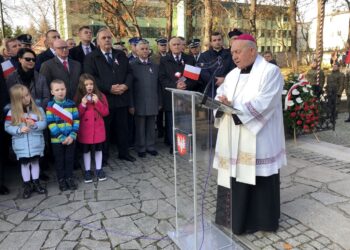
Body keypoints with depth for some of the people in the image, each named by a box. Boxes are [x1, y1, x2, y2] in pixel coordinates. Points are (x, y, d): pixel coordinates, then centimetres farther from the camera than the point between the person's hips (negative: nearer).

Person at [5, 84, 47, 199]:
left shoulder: (38, 109, -3)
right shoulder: (12, 113, -4)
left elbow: (44, 123, -6)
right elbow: (7, 127, -2)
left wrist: (35, 124, -25)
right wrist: (19, 130, -18)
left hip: (36, 144, 1)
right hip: (21, 145, 0)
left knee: (35, 162, 13)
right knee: (24, 164, 10)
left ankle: (36, 183, 26)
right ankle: (27, 186, 22)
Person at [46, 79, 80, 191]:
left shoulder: (71, 104, 0)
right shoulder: (50, 105, -6)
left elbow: (76, 120, -1)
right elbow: (51, 123, -10)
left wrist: (72, 135, -12)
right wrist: (61, 137, -16)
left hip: (70, 138, 2)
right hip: (57, 139, -1)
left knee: (69, 159, 12)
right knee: (59, 160, 11)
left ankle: (69, 178, 27)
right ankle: (61, 180, 25)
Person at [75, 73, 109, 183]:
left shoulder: (100, 96, -2)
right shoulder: (78, 98, -2)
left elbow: (105, 112, -6)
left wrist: (97, 102, -18)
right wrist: (83, 104, -18)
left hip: (98, 129, 0)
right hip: (85, 131, 0)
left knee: (98, 149, 11)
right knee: (86, 151, 10)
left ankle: (99, 170, 24)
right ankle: (87, 171, 22)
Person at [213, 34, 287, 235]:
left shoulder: (270, 71, -8)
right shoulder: (232, 74, 15)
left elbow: (262, 103, -20)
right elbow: (221, 95, 7)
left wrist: (233, 107, -26)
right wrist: (220, 102, -16)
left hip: (258, 140, -6)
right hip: (233, 140, 6)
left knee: (260, 180, 4)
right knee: (235, 177, 10)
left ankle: (262, 218, 22)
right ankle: (236, 216, 26)